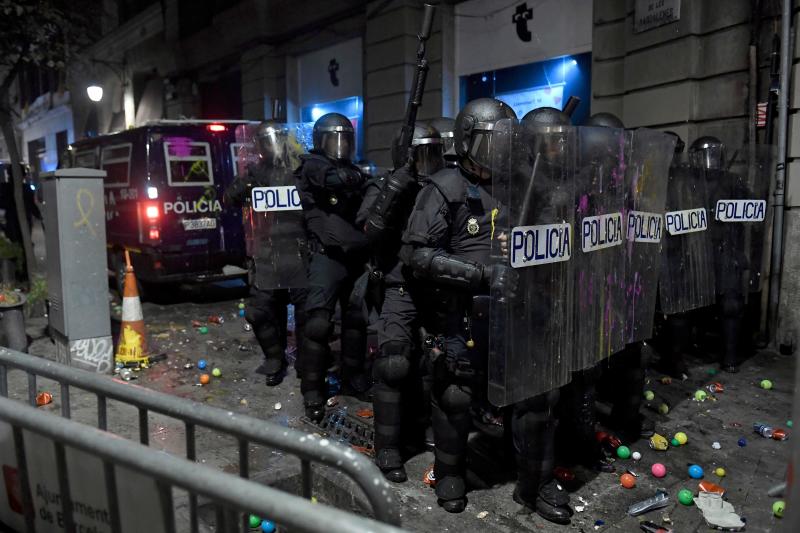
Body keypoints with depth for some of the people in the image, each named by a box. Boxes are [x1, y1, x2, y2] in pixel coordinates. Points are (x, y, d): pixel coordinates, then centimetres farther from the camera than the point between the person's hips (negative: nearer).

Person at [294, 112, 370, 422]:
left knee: (357, 321, 13)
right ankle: (312, 391, 1)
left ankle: (352, 378, 28)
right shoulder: (312, 166, -1)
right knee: (319, 324, -10)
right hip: (327, 258, -6)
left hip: (356, 259, 7)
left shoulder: (354, 172, 20)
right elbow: (335, 179, -21)